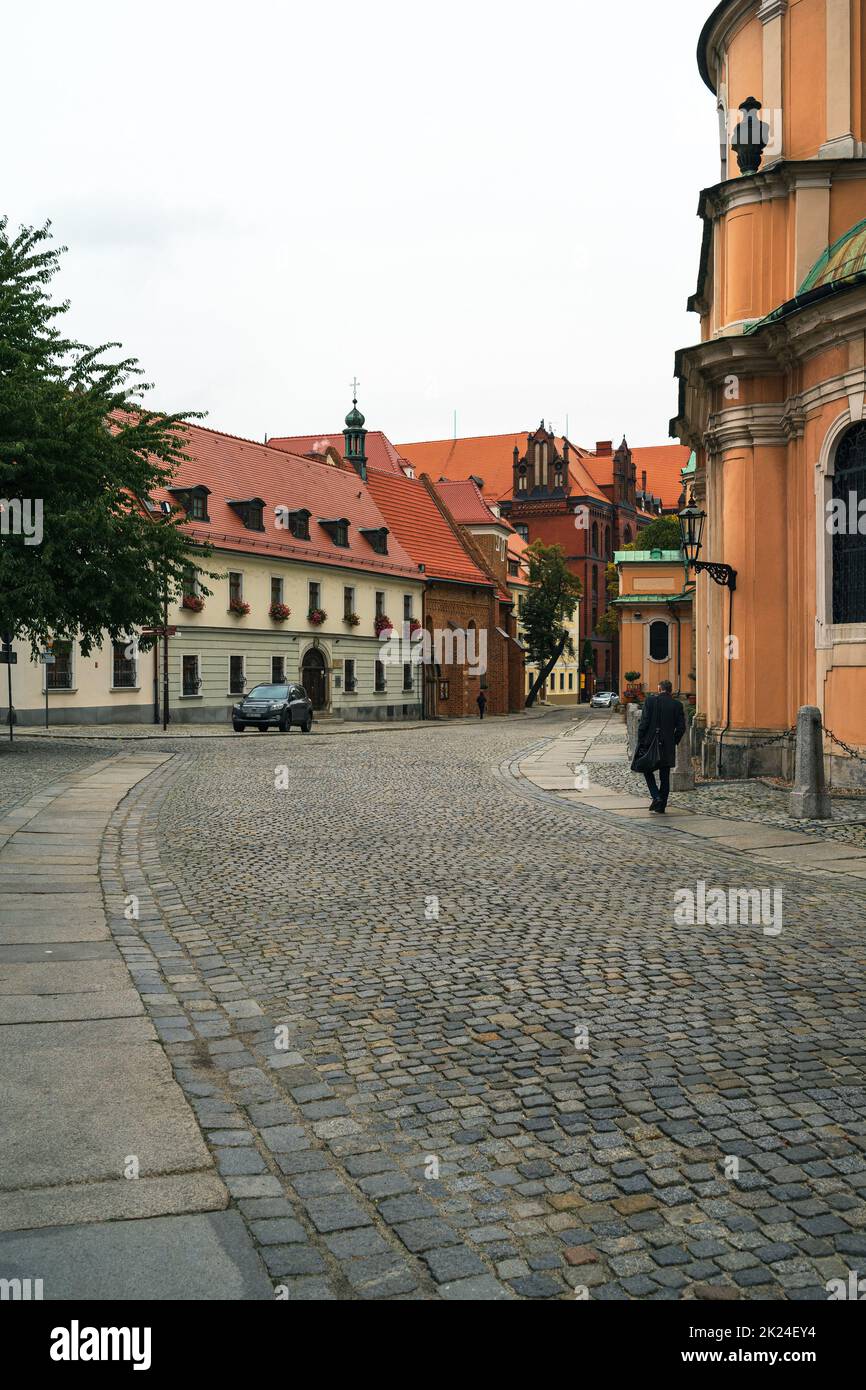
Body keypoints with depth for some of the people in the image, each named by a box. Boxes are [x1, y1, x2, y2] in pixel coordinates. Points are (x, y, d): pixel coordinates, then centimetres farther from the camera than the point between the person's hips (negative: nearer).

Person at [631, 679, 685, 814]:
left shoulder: (651, 700, -6)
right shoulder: (677, 705, 1)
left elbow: (644, 722, -9)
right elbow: (681, 727, 0)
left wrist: (640, 741, -3)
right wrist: (674, 742, 13)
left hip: (650, 743, -2)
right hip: (668, 746, 2)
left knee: (648, 771, 15)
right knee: (665, 777, 9)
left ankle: (656, 797, -4)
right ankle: (661, 807, 11)